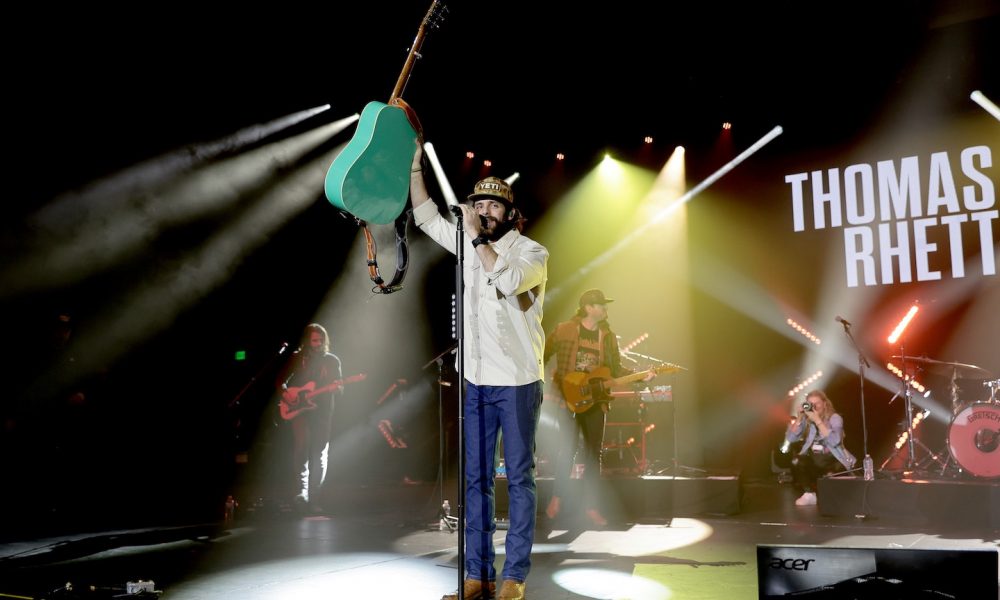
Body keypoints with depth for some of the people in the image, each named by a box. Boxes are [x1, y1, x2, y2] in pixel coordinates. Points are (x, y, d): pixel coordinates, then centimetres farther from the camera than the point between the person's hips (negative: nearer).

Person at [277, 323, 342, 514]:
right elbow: (281, 380, 10)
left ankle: (314, 498, 6)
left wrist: (337, 389, -18)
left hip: (323, 412, 1)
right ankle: (302, 490, -19)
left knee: (319, 455, 0)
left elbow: (339, 388, 5)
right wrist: (286, 394, -9)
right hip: (299, 410, -1)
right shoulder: (296, 358, 6)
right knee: (301, 448, -18)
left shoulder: (332, 360, 7)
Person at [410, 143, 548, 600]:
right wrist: (414, 164, 12)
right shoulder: (468, 243, 11)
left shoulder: (531, 252, -5)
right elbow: (426, 217, 19)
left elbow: (509, 281, -25)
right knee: (475, 479, 8)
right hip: (476, 381, 5)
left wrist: (479, 236, -18)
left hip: (518, 383, -5)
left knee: (519, 479, 3)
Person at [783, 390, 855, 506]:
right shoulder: (806, 419, 1)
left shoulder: (834, 418, -8)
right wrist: (799, 417, -16)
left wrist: (817, 420, -28)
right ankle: (809, 494, -10)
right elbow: (790, 439, -9)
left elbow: (834, 441, -27)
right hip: (813, 458, 3)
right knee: (797, 460, -27)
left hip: (833, 459, -3)